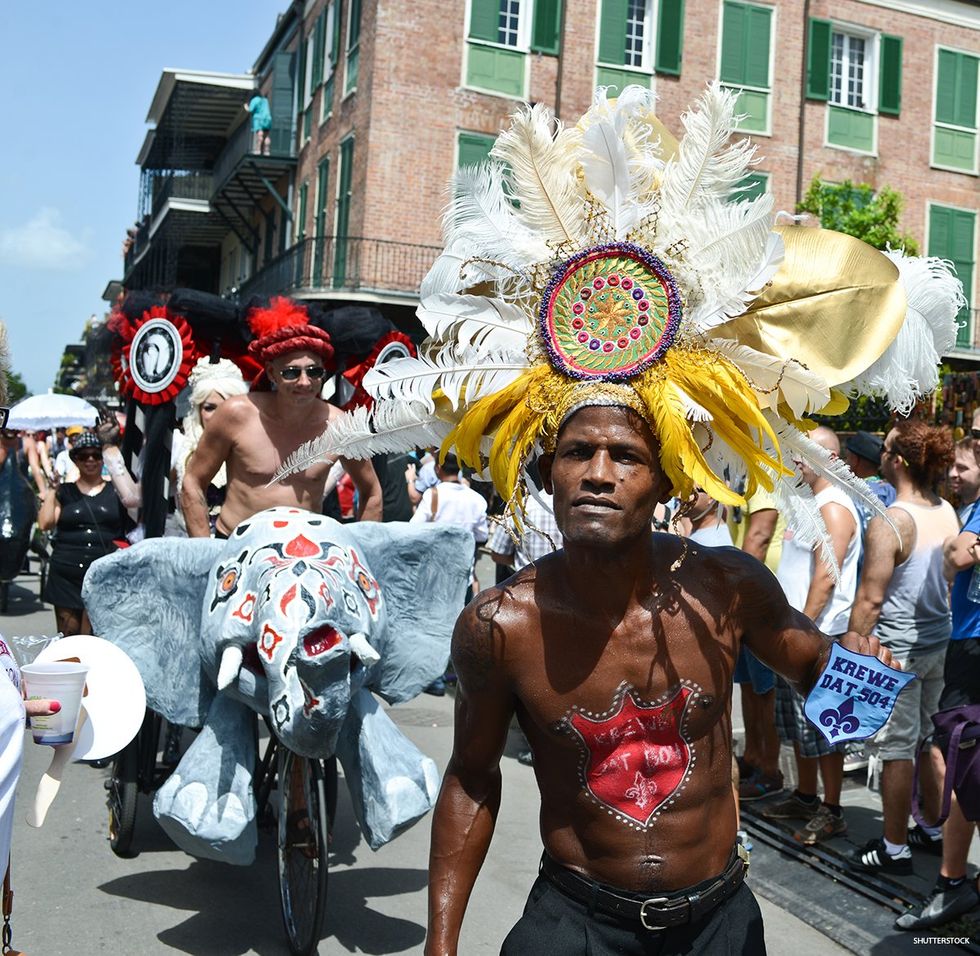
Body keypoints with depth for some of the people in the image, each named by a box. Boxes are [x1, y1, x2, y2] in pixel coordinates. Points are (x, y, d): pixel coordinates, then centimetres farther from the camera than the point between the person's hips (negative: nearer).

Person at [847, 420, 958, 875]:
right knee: (930, 740, 20)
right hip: (939, 644, 8)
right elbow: (950, 580, 13)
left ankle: (894, 849, 12)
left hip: (896, 650, -8)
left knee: (896, 750, 2)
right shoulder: (948, 513, 2)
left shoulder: (889, 523, -21)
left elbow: (870, 600, -19)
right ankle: (935, 828, 33)